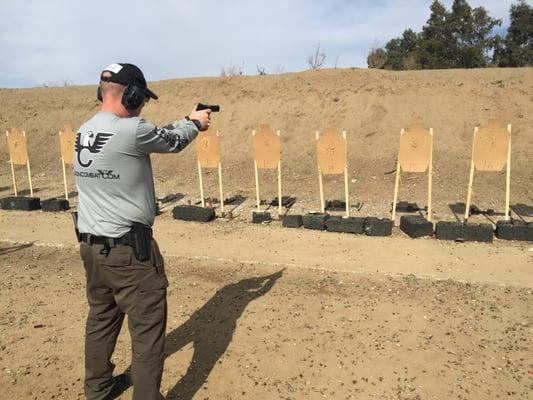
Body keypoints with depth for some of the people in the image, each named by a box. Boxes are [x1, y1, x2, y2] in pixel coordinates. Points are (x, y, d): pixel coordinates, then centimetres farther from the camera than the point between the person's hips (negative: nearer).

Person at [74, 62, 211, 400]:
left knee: (101, 317, 24)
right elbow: (173, 142, 0)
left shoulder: (84, 131, 7)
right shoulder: (130, 130, -18)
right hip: (128, 248, -9)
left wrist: (185, 121, 22)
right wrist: (195, 123, 19)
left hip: (90, 245, 9)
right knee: (148, 329, 4)